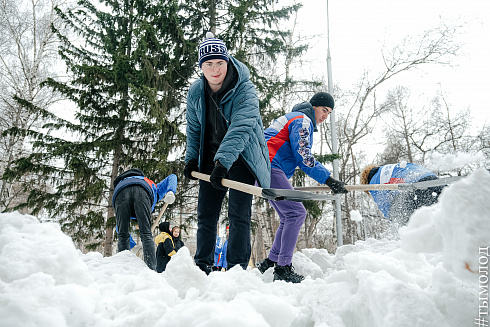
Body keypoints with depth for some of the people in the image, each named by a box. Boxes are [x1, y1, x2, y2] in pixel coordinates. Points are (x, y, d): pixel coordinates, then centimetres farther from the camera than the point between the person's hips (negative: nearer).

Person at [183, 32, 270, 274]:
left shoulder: (244, 89, -19)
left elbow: (240, 128, -33)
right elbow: (193, 129, 12)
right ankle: (202, 267, 18)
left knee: (238, 214, -11)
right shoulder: (195, 92, -2)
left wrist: (223, 162, -44)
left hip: (242, 157, -5)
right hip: (211, 158, 5)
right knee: (206, 215, 6)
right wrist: (191, 158, 4)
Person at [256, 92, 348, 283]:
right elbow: (303, 158, -15)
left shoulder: (294, 118, 29)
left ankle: (271, 261, 14)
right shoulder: (303, 121, -4)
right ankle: (282, 269, -15)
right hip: (269, 168, -11)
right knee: (296, 212, -15)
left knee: (289, 216, 12)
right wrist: (329, 180, -17)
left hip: (262, 169, 11)